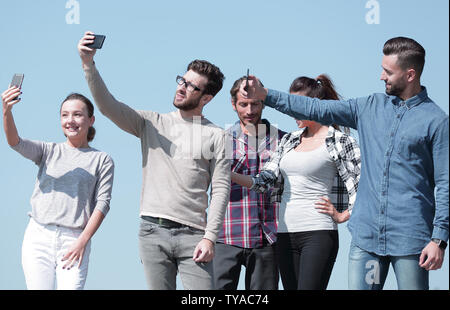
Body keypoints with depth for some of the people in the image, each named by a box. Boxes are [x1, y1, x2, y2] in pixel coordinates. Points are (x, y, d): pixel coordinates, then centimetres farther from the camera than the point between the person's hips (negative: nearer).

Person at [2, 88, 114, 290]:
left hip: (74, 241, -1)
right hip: (38, 236, 1)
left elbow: (102, 203, 2)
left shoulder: (102, 160, 11)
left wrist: (82, 242, -10)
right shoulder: (49, 151, 14)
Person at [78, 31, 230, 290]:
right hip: (153, 231, 2)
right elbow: (109, 106, 2)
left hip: (192, 235, -2)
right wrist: (88, 63, -10)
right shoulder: (151, 123, 13)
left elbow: (221, 189, 1)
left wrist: (210, 237, -9)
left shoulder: (216, 136, 6)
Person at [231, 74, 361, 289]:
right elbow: (265, 180, 9)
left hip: (318, 233, -7)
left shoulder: (340, 141, -3)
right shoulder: (289, 141, 16)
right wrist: (228, 174, -4)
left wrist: (342, 216, -7)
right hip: (285, 235, 7)